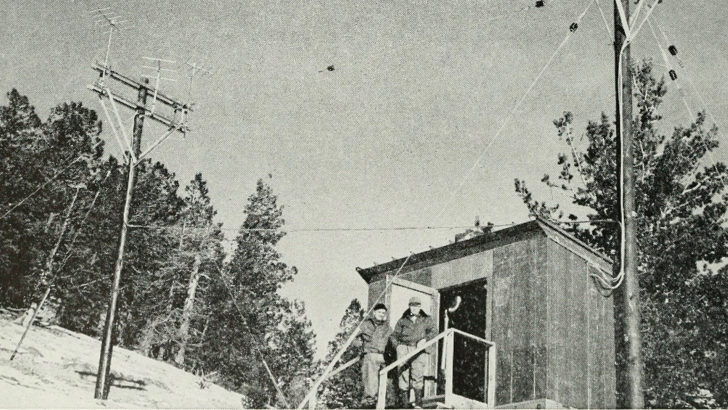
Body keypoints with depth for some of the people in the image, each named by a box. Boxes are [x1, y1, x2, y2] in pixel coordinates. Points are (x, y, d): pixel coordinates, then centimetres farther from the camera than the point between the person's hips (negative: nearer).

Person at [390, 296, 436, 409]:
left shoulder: (426, 320, 16)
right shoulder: (402, 320, 18)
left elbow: (434, 331, 2)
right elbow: (394, 335, 18)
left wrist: (425, 339, -16)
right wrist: (397, 346, 0)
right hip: (404, 349, 1)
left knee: (417, 376, -12)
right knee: (403, 376, -3)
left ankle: (418, 404, -9)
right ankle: (404, 404, 2)